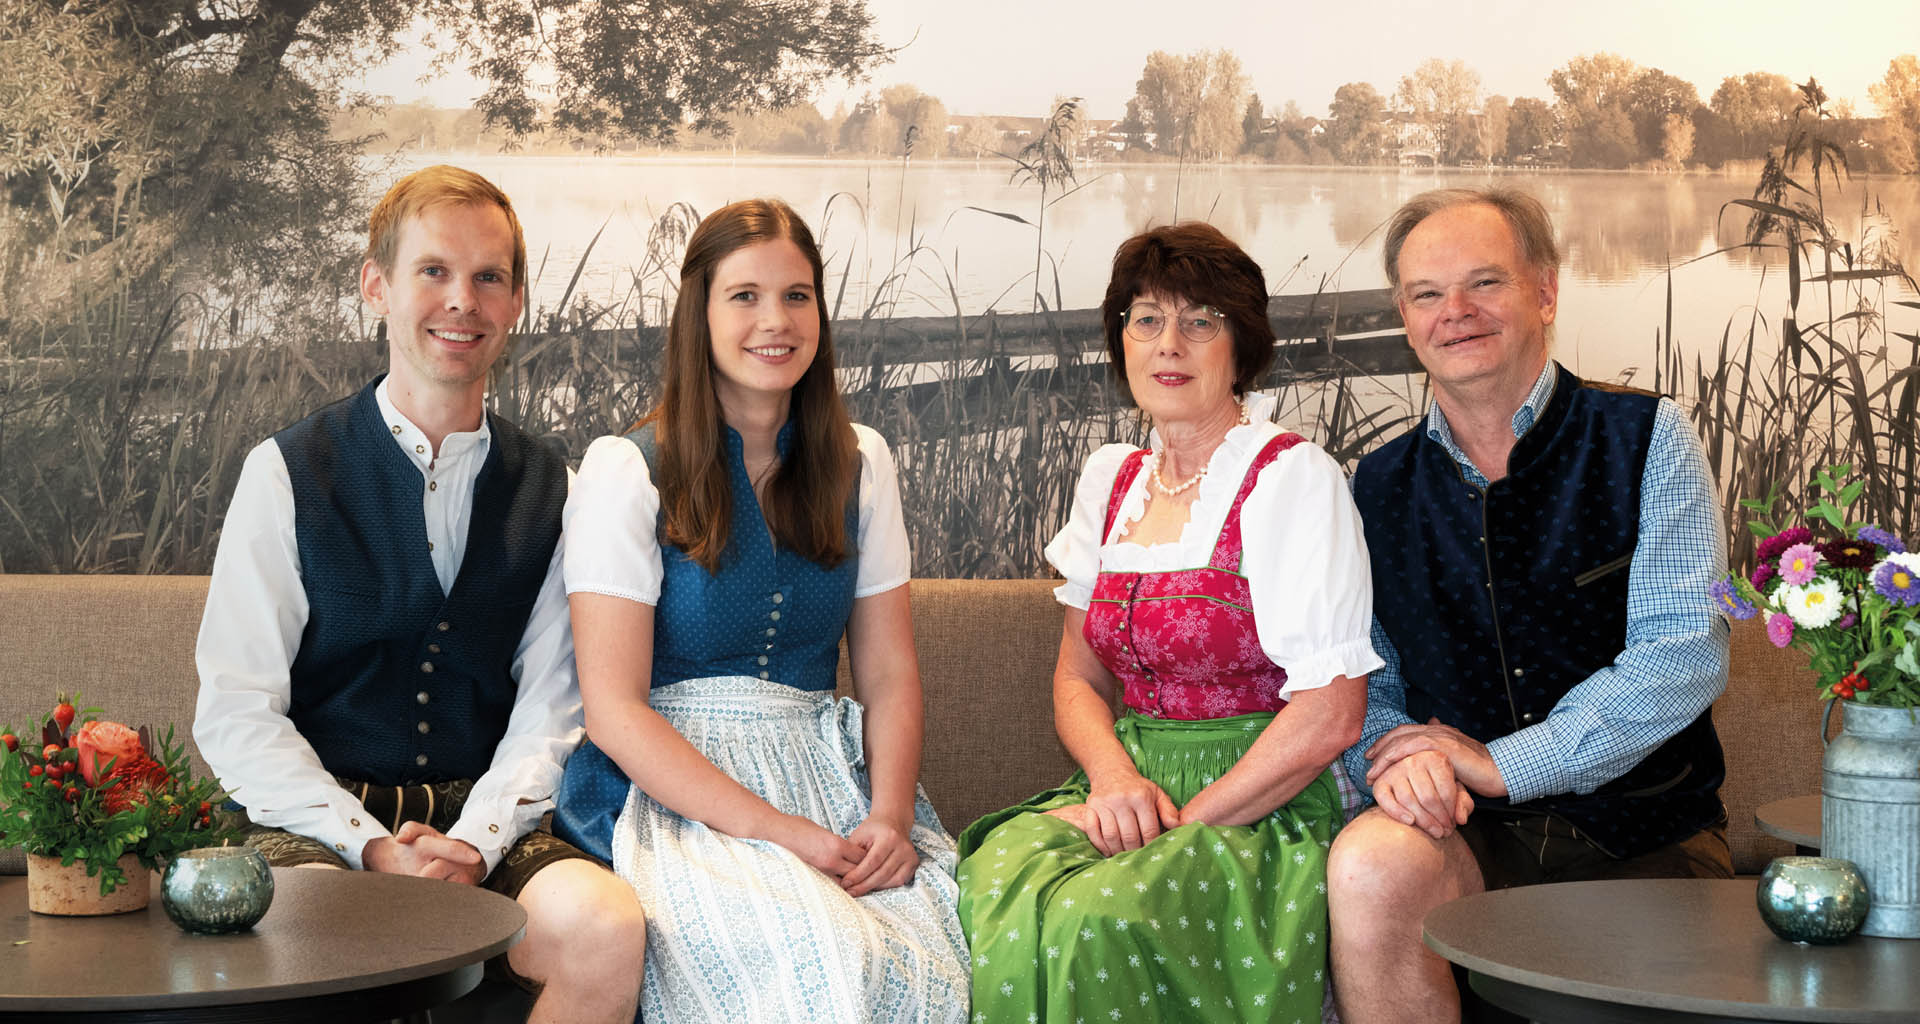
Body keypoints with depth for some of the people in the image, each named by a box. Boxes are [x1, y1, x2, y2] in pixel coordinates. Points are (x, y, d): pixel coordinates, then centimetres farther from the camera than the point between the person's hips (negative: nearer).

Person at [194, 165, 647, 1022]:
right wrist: (373, 848, -14)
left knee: (605, 926, -29)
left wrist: (474, 842, -13)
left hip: (486, 824, 3)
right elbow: (236, 717, -2)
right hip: (318, 823, -3)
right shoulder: (287, 474, 3)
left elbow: (549, 705, 5)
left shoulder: (548, 491, 11)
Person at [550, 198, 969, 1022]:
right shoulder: (626, 472, -1)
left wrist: (889, 816, -10)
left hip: (831, 778, 4)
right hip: (670, 791, -4)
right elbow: (614, 710, -7)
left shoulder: (857, 465, 13)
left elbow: (889, 676, 10)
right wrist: (776, 830, -17)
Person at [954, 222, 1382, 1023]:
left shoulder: (1293, 478, -7)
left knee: (1099, 915, -35)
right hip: (1133, 786, 5)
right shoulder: (1108, 479, 13)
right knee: (993, 883, -28)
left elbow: (1328, 716, -12)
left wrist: (1190, 822, -14)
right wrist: (1112, 775, -6)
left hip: (1264, 810, -5)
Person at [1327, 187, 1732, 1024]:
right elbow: (1364, 682, 11)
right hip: (1474, 834, 2)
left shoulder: (1646, 439, 1)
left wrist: (1498, 762, -15)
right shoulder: (1379, 487, 10)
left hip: (1644, 838, -2)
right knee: (1371, 862, -30)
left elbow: (1685, 654, -10)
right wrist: (1398, 754, -14)